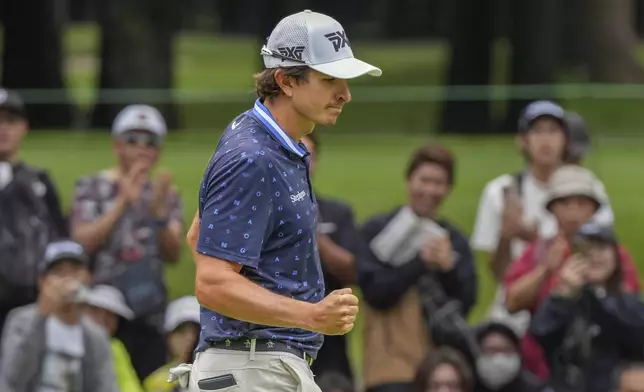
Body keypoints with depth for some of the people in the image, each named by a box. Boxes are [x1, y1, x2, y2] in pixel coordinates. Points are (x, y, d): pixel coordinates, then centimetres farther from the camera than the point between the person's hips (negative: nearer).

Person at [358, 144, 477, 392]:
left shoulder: (454, 240, 11)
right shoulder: (377, 231, 2)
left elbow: (465, 302, 4)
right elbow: (374, 290, -8)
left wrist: (449, 267, -14)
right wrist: (419, 262, -15)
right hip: (394, 361, -4)